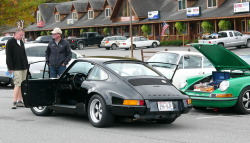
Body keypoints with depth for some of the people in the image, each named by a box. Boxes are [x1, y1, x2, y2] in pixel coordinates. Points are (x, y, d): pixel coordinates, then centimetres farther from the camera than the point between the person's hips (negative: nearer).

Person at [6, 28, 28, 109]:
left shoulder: (21, 42, 17)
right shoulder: (10, 43, -6)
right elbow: (8, 56, -10)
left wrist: (26, 65, 15)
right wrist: (10, 68, -15)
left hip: (23, 67, 7)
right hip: (16, 68, -7)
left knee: (22, 85, 8)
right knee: (18, 85, -12)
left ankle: (19, 101, 15)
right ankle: (14, 102, -11)